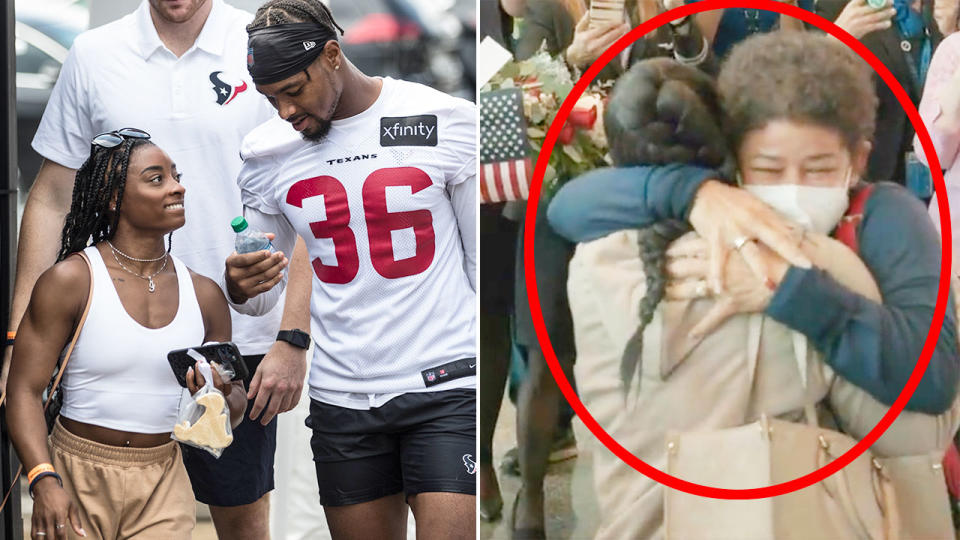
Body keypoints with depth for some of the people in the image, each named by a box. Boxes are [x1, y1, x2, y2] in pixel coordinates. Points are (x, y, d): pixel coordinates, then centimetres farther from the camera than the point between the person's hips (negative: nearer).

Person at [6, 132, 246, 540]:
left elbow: (234, 410, 14)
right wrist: (45, 481, -23)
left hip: (162, 489, 3)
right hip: (78, 479, -3)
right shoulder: (71, 281, -7)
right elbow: (24, 389, -10)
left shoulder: (203, 295, 6)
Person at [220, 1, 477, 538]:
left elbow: (486, 261, 3)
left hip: (447, 387, -3)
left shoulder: (447, 122, -5)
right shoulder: (267, 154, 4)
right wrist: (240, 288, -11)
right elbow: (264, 296, 13)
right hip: (342, 397, 4)